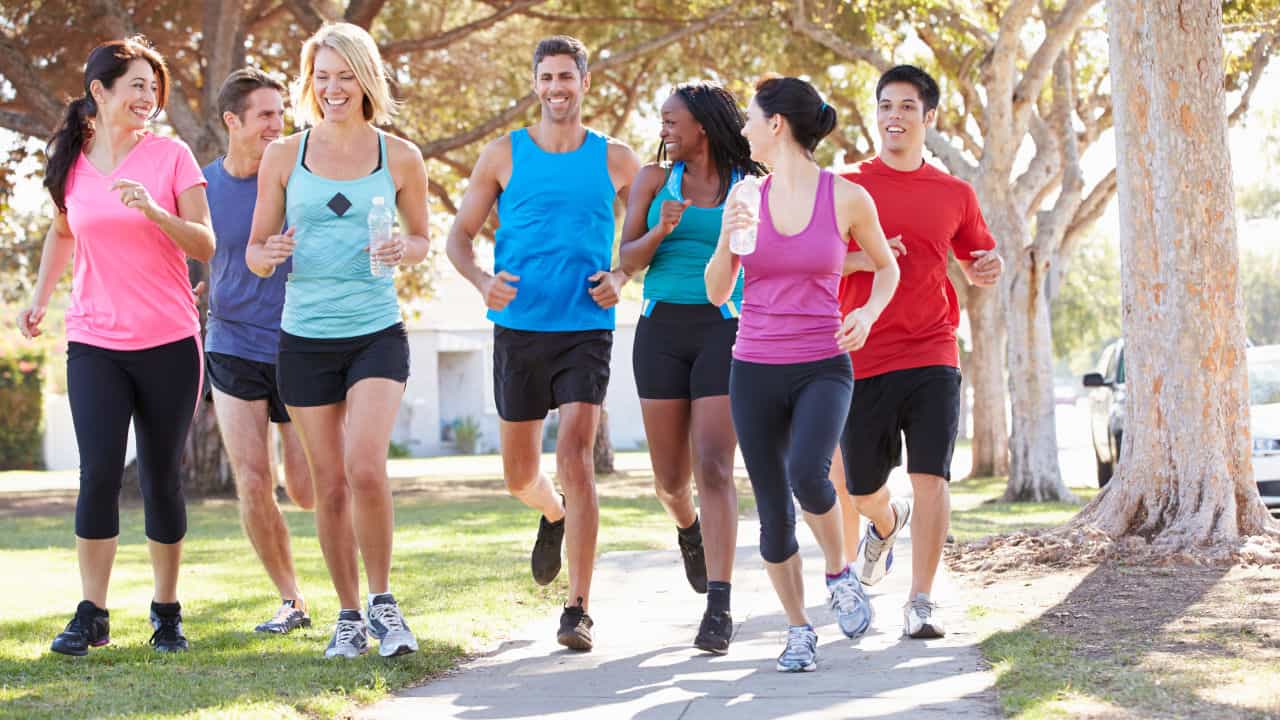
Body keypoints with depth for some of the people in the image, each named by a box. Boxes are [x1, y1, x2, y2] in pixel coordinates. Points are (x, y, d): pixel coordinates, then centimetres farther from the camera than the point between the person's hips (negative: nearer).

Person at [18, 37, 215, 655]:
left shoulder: (170, 156, -2)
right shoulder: (70, 163, 6)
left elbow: (205, 246, -6)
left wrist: (154, 210, -22)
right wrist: (40, 297, 14)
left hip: (168, 345, -1)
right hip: (94, 344, 1)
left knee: (162, 478, 3)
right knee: (99, 472, -10)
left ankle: (167, 613, 16)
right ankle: (91, 615, -1)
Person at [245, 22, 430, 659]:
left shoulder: (400, 157, 2)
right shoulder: (283, 157, 3)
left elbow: (422, 237, 14)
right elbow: (253, 252, 8)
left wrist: (403, 250, -10)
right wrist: (269, 254, -16)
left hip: (377, 332, -1)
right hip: (305, 338, 1)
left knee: (366, 470, -18)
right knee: (330, 485, 6)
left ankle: (382, 600, 1)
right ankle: (348, 613, 21)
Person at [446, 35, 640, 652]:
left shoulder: (615, 160, 5)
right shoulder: (504, 155, 5)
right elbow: (459, 236, 7)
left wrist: (621, 277, -4)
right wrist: (482, 281, -13)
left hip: (586, 330, -2)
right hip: (519, 329, 2)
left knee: (575, 455, -17)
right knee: (520, 474, 10)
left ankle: (578, 610, -14)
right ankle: (553, 515, 48)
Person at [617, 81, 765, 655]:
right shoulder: (654, 179, 7)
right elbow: (627, 262, 1)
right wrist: (662, 230, -18)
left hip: (723, 331, -2)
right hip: (661, 329, 2)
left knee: (713, 468, -15)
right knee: (671, 478, 6)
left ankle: (719, 609, -16)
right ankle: (688, 529, 44)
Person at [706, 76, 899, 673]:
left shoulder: (848, 197, -5)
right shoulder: (746, 197, 3)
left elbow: (886, 266, 12)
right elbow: (717, 293, 6)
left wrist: (869, 312, -8)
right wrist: (727, 238, -12)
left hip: (822, 369, -3)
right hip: (754, 371, 3)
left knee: (807, 477, -28)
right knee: (774, 514, 2)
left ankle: (838, 570, 1)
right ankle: (798, 629, 21)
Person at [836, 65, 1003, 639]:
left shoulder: (955, 195, 9)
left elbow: (976, 264, 20)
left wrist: (990, 269, -4)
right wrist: (861, 259, -15)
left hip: (932, 358, 0)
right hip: (862, 359, 0)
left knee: (931, 478, -13)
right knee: (862, 489, 9)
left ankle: (920, 603, -5)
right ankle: (888, 522, 46)